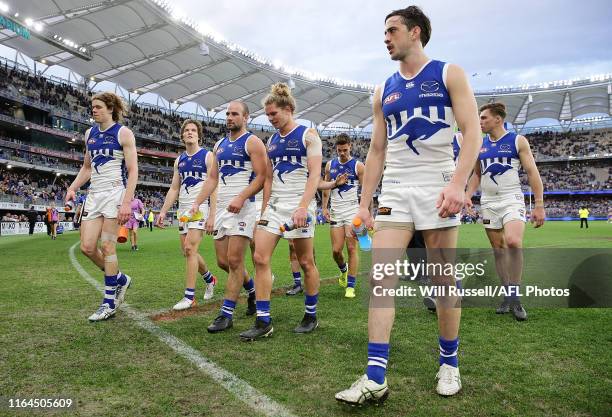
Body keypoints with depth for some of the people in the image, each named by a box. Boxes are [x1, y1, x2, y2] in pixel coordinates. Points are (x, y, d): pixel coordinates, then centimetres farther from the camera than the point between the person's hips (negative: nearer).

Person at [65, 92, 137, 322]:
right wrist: (73, 188, 7)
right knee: (87, 247, 1)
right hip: (94, 194, 7)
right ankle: (121, 279, 24)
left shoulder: (123, 133, -4)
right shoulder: (90, 133, 15)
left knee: (107, 247, -7)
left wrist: (126, 202, -19)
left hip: (114, 193, -7)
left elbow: (133, 171, -10)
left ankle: (109, 303, 4)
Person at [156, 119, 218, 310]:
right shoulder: (179, 160, 15)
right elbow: (174, 189, 17)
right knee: (187, 250, 10)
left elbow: (214, 186, -9)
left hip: (200, 208, -7)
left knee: (190, 249, -15)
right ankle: (209, 278, 33)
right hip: (183, 209, 7)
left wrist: (212, 215, -17)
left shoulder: (208, 156, -3)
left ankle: (189, 296, -8)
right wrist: (163, 211, 8)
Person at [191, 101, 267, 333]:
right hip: (221, 207, 8)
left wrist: (241, 198, -24)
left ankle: (227, 314, 0)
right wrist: (197, 202, 13)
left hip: (243, 207, -7)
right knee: (223, 261, 9)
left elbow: (261, 176, -12)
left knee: (234, 260, -9)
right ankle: (252, 290, 32)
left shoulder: (252, 142, -3)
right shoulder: (219, 145, 19)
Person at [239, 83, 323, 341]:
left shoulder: (308, 135, -1)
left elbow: (315, 174, -11)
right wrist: (265, 210, 11)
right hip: (274, 205, 6)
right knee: (260, 258, -5)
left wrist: (303, 206, -23)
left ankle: (311, 317, 21)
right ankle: (263, 321, 0)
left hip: (299, 205, -6)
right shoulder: (272, 141, 16)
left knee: (306, 262, 3)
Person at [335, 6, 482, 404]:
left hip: (438, 187, -3)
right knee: (381, 278, -8)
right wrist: (364, 203, 9)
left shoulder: (449, 74, 4)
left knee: (444, 280, 4)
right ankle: (375, 379, -5)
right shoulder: (384, 91, 16)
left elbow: (473, 133, -6)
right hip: (395, 189, 4)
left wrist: (457, 183, -21)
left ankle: (449, 364, 24)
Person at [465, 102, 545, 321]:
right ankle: (508, 295, 15)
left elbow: (533, 173, -3)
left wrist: (539, 205, -8)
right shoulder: (480, 144, 10)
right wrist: (468, 195, 3)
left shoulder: (518, 141, -1)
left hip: (512, 200, -4)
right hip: (488, 202, 5)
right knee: (498, 249, 5)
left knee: (513, 242, -25)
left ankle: (514, 296, -11)